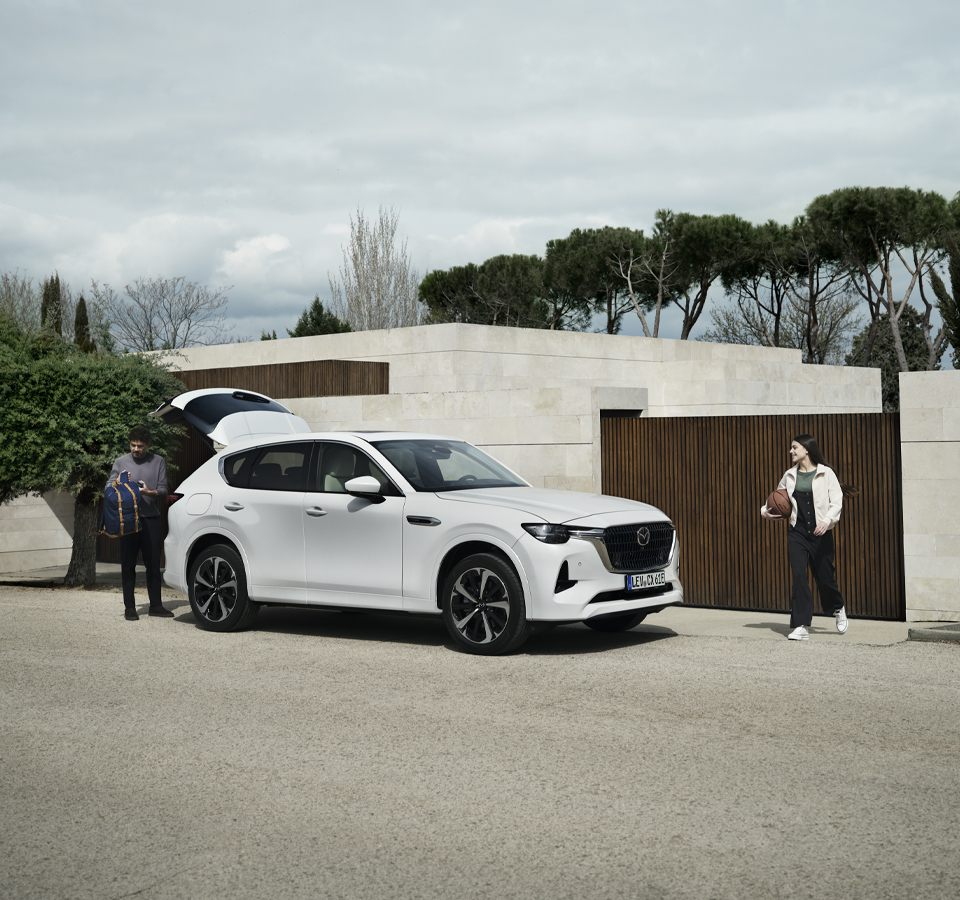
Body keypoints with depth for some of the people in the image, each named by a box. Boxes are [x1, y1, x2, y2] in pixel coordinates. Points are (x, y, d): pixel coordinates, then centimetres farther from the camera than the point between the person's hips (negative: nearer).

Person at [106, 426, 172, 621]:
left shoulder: (158, 462, 10)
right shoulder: (121, 462, 11)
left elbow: (163, 489, 6)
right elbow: (108, 488, 7)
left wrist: (149, 492, -14)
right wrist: (119, 482, -14)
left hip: (151, 519, 1)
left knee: (153, 564, 2)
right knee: (128, 564, 0)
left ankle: (155, 604, 9)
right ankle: (129, 607, 2)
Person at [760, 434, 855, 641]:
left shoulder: (826, 474, -2)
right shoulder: (789, 476, 9)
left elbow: (836, 503, -7)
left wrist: (827, 521, -24)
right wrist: (766, 510, 6)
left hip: (820, 533, -2)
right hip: (797, 532, 3)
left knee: (824, 577, 4)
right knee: (798, 575, -11)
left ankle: (838, 609, 37)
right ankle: (800, 626, -10)